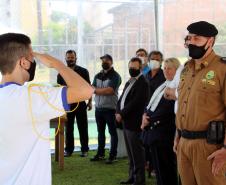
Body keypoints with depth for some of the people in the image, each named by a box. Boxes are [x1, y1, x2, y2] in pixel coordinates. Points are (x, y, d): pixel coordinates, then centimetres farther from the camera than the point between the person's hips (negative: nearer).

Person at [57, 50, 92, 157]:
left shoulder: (83, 71, 4)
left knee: (83, 127, 2)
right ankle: (69, 149, 13)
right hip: (67, 104, 1)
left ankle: (84, 149, 10)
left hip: (80, 103, -1)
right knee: (68, 128, 5)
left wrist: (90, 101, -2)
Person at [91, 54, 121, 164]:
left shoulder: (115, 76, -7)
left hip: (110, 108, -6)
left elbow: (110, 90, -18)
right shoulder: (98, 76, 13)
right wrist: (104, 91, -14)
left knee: (112, 132, 1)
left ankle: (113, 155, 5)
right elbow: (92, 89, 2)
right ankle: (100, 154, 24)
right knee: (100, 131, 14)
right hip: (98, 108, 6)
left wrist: (97, 90, -8)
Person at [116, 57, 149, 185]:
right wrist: (118, 113, -1)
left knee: (137, 153, -3)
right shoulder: (129, 83, 18)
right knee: (131, 153, 15)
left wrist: (121, 114, -15)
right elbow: (121, 99, 16)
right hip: (126, 122, 9)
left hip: (134, 123, -9)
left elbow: (135, 103, -19)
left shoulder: (142, 83, -12)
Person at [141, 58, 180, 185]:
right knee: (159, 170, 15)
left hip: (164, 135, -9)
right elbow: (151, 104, 20)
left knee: (165, 171, -1)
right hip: (153, 133, 9)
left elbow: (166, 111, -18)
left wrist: (149, 120, -8)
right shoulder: (163, 86, 17)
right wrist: (145, 115, 0)